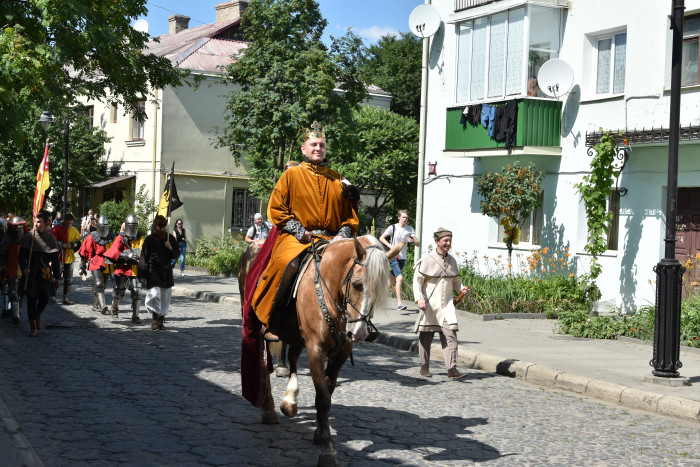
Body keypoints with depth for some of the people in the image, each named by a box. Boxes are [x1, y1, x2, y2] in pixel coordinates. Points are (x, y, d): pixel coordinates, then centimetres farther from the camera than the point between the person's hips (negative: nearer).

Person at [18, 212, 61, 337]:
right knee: (31, 298, -3)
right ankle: (33, 326, 7)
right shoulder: (28, 237, -2)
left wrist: (57, 277, 4)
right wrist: (24, 268, -20)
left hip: (45, 273, 1)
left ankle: (38, 314, 33)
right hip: (31, 273, -1)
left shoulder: (50, 238, 1)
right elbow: (22, 256, -2)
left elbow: (55, 260, 5)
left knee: (45, 297, 0)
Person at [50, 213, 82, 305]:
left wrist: (71, 245, -13)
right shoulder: (56, 229, -6)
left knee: (69, 280, 7)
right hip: (58, 257, -4)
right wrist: (62, 245, -23)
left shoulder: (74, 230, 8)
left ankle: (66, 298, 15)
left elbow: (79, 242, 6)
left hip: (69, 258, 4)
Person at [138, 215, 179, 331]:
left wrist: (171, 248, -10)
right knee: (154, 295, -18)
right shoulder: (150, 239, -2)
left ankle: (161, 319, 21)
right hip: (153, 271, -4)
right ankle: (155, 318, -1)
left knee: (165, 297, 8)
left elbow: (177, 254, 12)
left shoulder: (170, 238, 9)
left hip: (167, 271, 4)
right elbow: (143, 257, -1)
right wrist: (142, 274, -6)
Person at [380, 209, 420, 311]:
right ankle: (399, 303, -22)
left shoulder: (410, 229, 6)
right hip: (393, 257, -5)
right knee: (400, 278, -20)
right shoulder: (393, 227, -4)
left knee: (392, 280, 12)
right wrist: (390, 246, -18)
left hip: (402, 258, 5)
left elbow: (418, 244, 3)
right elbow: (381, 238, -4)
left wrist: (412, 241, -19)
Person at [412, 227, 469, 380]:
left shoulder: (452, 261, 9)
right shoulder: (427, 260, -6)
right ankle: (424, 366, 22)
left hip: (446, 304, 3)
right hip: (429, 304, -3)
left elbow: (455, 280, 21)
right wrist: (419, 298, -20)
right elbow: (417, 280, -8)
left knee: (450, 334, -10)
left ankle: (452, 368, -14)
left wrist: (461, 288, -1)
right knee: (426, 335, 6)